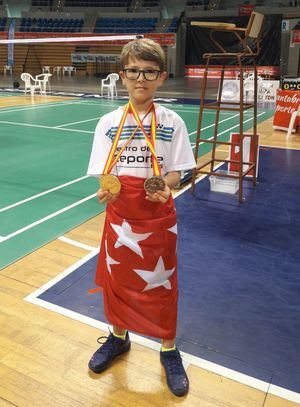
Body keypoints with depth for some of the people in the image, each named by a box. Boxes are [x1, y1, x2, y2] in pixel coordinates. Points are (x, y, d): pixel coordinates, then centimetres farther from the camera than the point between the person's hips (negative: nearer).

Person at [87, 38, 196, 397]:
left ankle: (169, 351, 34)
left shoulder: (172, 122, -5)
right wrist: (107, 189, -24)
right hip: (119, 217, 2)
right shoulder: (109, 122, -2)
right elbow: (104, 173, -2)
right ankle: (118, 337, 44)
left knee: (162, 284, 10)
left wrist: (166, 186, -25)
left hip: (158, 220, -1)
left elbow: (175, 171, -3)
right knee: (116, 279, 16)